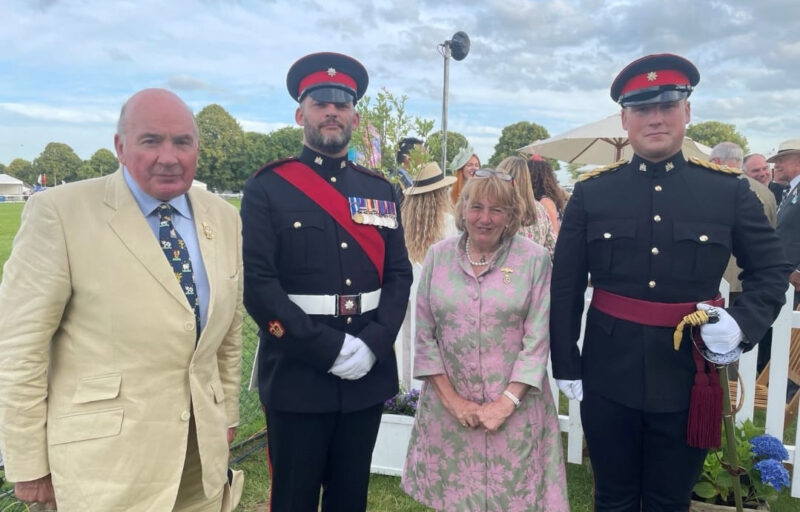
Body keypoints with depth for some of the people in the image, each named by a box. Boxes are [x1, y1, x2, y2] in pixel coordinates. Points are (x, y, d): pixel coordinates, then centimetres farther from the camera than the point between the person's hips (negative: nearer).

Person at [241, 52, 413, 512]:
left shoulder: (382, 191, 9)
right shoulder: (268, 188, -4)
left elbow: (400, 276, 5)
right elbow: (258, 285, -12)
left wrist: (372, 345, -10)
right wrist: (331, 349, -17)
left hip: (368, 375, 4)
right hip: (296, 377, -3)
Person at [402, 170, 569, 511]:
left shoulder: (534, 259, -5)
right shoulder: (438, 256, 0)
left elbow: (537, 339, -7)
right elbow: (424, 336, 0)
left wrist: (506, 402, -12)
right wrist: (451, 399, -6)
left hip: (515, 408, -1)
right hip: (449, 408, 2)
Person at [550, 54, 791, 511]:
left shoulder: (730, 190, -2)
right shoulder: (591, 192, -2)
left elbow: (772, 269, 7)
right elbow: (565, 288, 0)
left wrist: (742, 321, -13)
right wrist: (566, 364, -1)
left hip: (689, 378, 0)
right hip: (609, 376, 0)